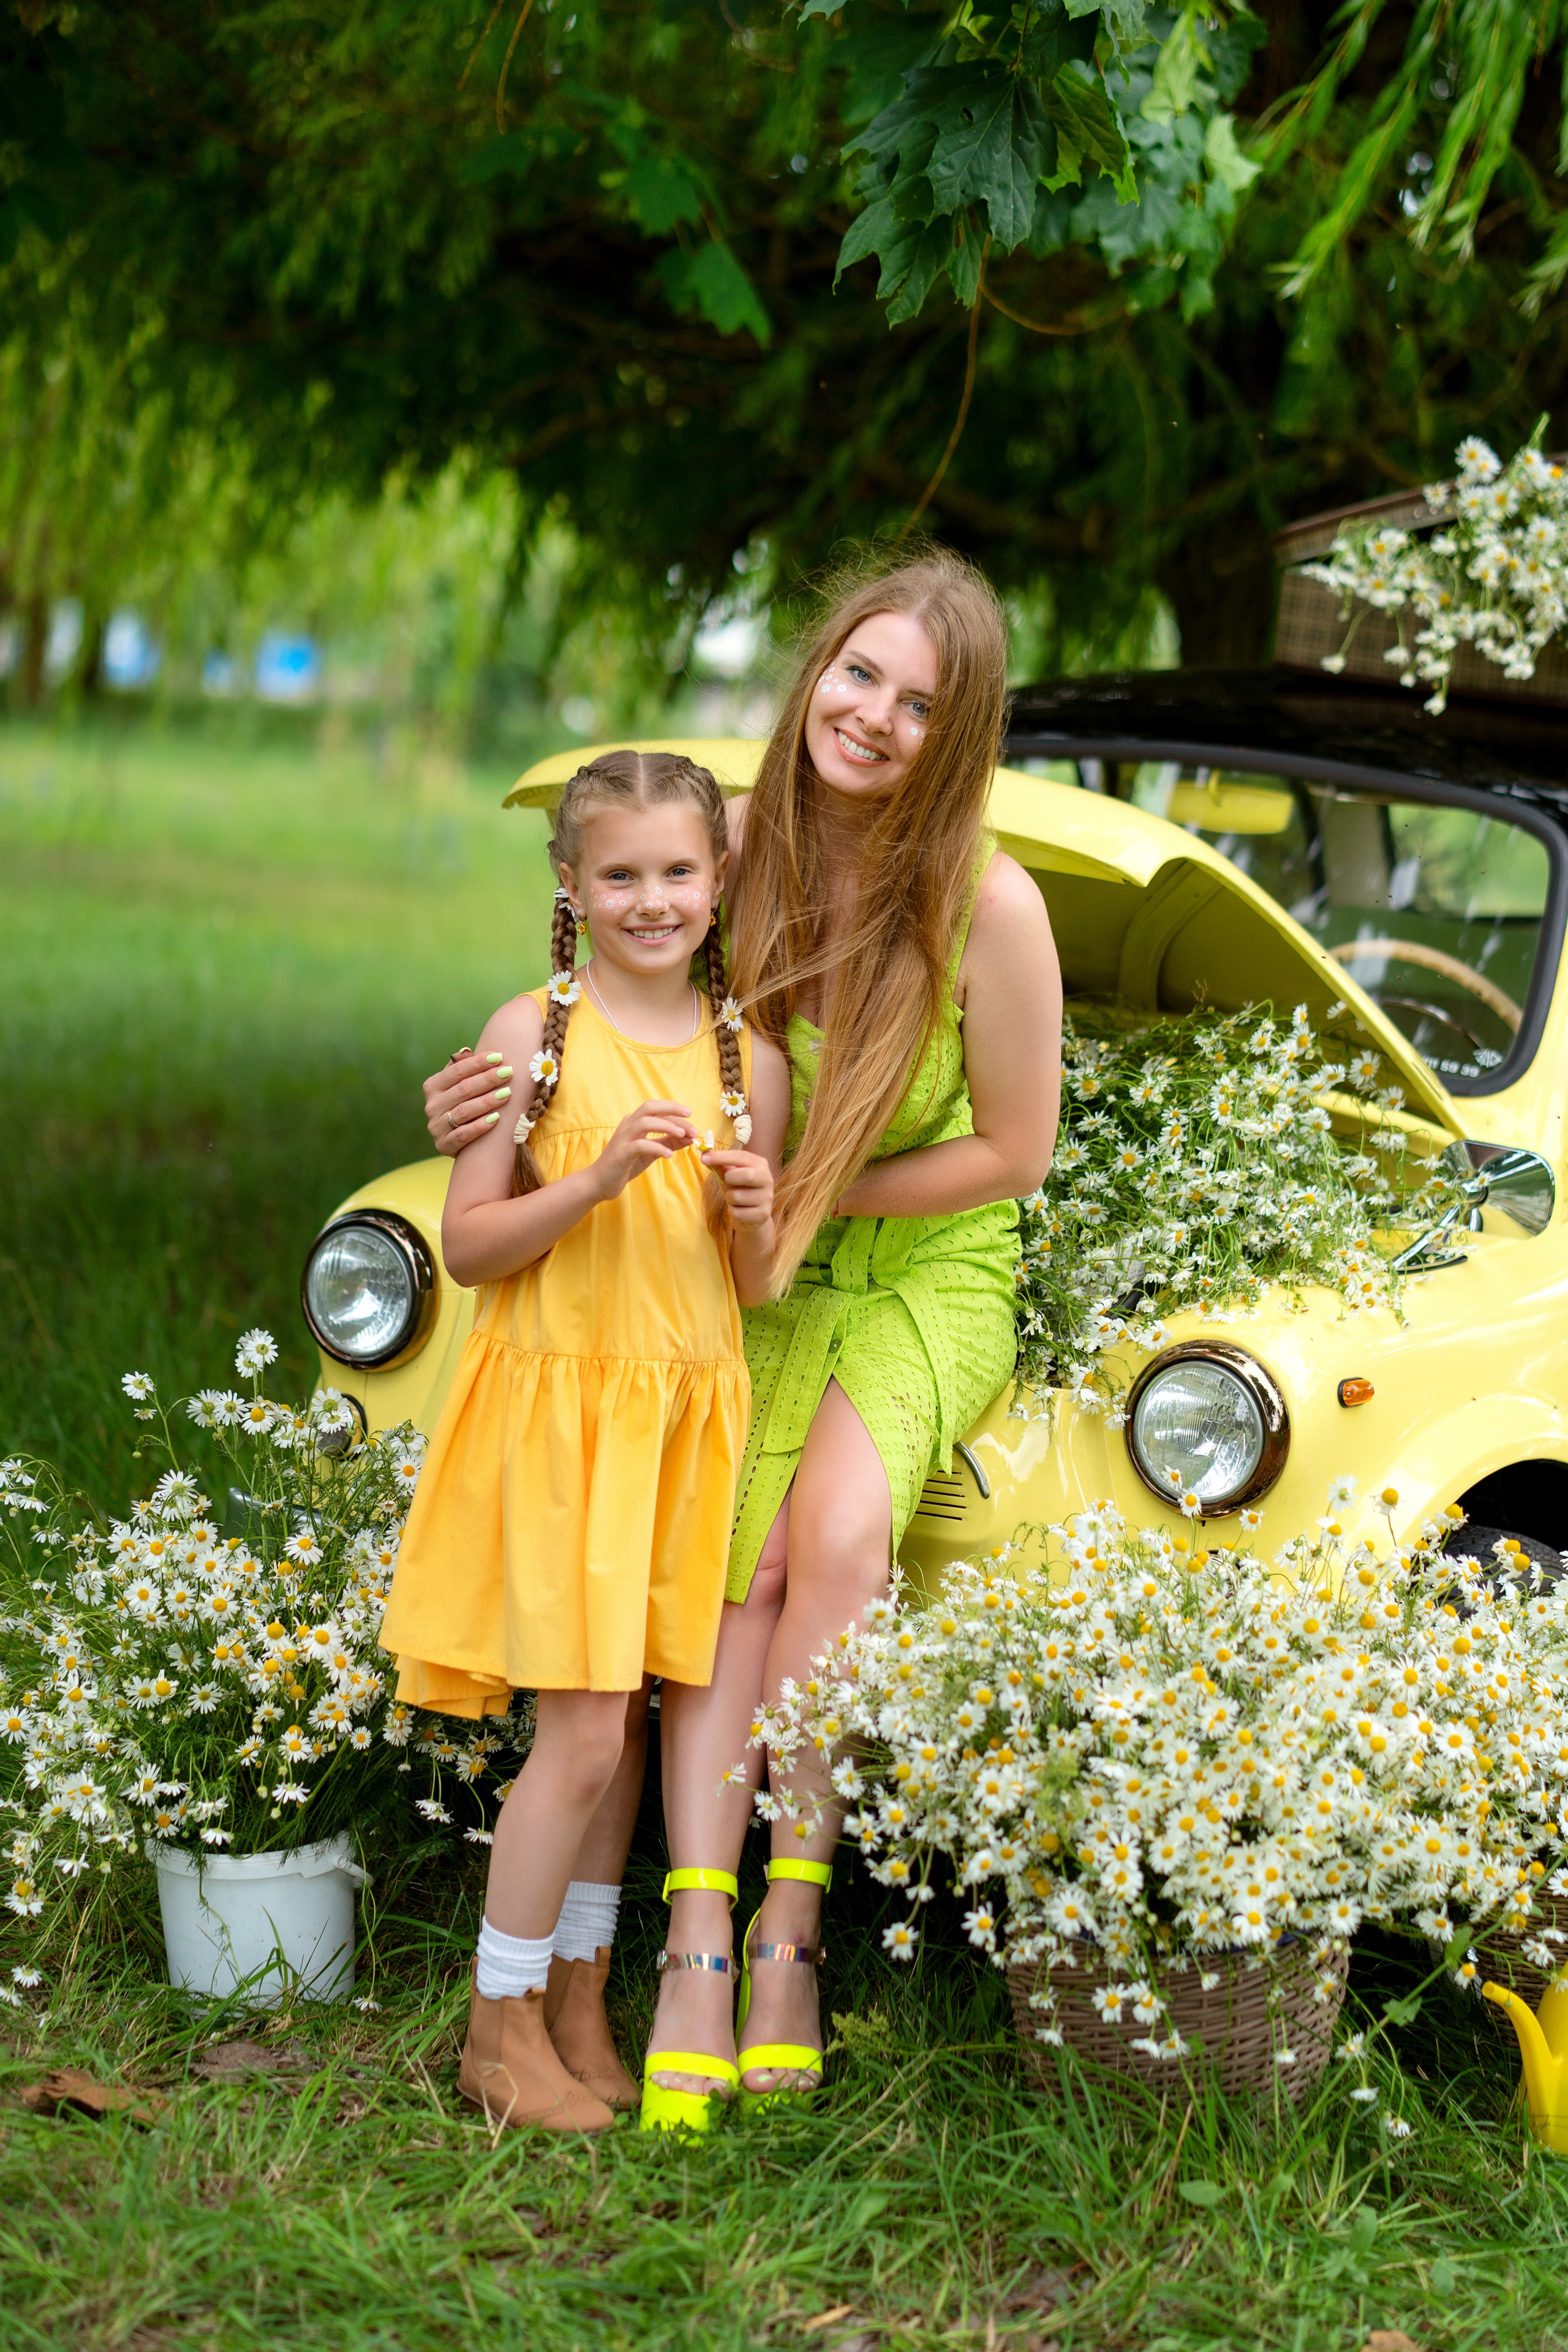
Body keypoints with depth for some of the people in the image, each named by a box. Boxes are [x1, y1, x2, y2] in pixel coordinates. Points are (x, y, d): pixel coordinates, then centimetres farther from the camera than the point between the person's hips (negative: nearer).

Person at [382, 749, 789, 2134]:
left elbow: (754, 1291, 10)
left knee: (623, 1721, 10)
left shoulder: (749, 1060, 6)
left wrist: (755, 1215, -12)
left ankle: (579, 2003, 23)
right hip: (556, 1399, -4)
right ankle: (501, 2030, 7)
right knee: (583, 1731, -7)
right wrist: (597, 1180, -20)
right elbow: (466, 1245, -7)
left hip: (688, 1410, 4)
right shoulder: (535, 1035, -5)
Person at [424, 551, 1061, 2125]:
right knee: (734, 1563, -18)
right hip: (759, 1275, 3)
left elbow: (1013, 1154, -10)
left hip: (929, 1274, -2)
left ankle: (788, 1932, -17)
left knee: (837, 1528, -27)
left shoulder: (988, 906, -20)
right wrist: (505, 1095, -14)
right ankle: (700, 1952, -22)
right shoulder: (741, 842, -10)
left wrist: (812, 1193, -13)